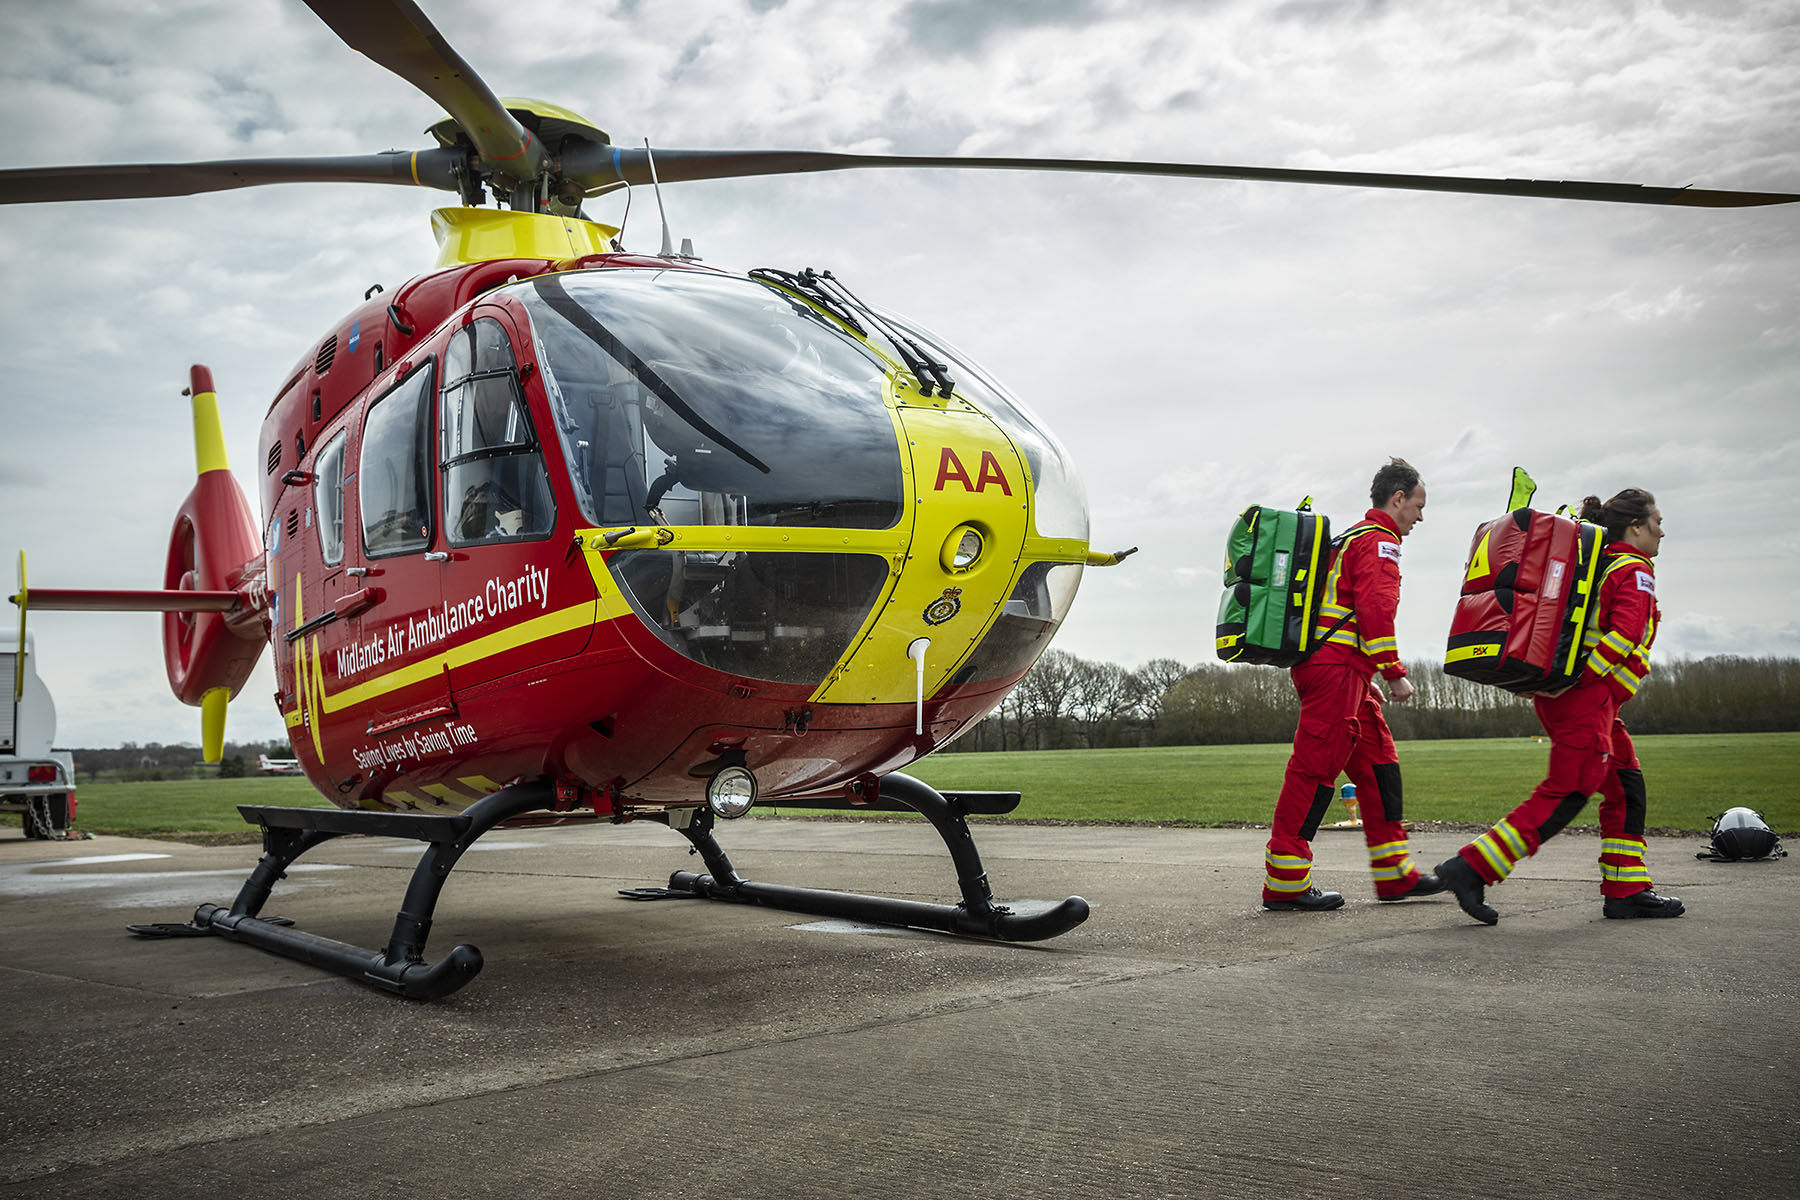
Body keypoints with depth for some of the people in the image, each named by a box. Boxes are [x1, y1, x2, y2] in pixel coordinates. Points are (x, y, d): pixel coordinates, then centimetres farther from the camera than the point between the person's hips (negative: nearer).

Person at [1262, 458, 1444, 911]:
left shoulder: (1352, 538, 25)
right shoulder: (1378, 542, -6)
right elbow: (1375, 611, -19)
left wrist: (1369, 678, 23)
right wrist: (1395, 673, -15)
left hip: (1336, 669, 11)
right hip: (1338, 669, -11)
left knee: (1378, 763, 12)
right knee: (1316, 769, -10)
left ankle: (1395, 874, 17)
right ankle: (1285, 885, -8)